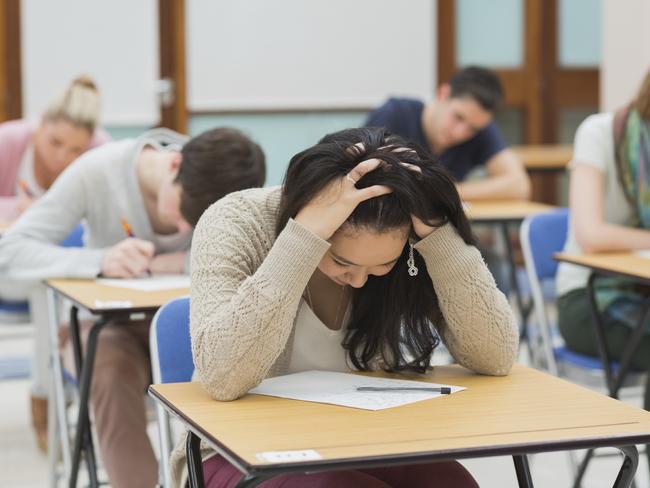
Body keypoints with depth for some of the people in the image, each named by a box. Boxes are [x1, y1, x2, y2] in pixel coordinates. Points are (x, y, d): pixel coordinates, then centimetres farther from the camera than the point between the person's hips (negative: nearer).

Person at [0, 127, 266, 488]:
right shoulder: (96, 172, -22)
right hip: (108, 324, -1)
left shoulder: (225, 183, -17)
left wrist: (181, 262, -33)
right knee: (113, 374, -35)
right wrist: (99, 260, -42)